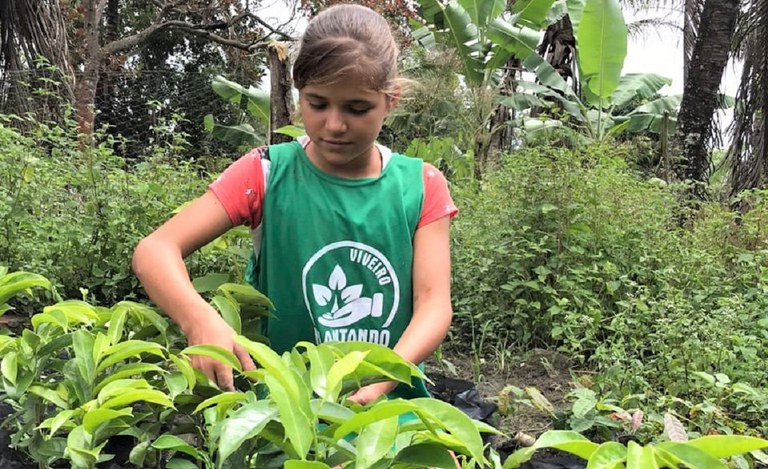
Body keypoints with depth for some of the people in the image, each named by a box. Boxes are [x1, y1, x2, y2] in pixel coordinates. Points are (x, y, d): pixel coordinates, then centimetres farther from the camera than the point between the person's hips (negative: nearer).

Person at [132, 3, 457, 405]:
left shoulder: (421, 187, 0)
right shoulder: (267, 174, -4)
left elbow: (434, 303, -7)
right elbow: (155, 251, -10)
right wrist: (200, 321, -30)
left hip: (391, 404, 1)